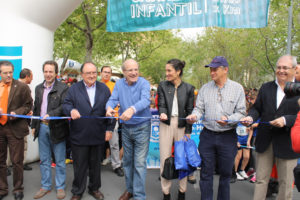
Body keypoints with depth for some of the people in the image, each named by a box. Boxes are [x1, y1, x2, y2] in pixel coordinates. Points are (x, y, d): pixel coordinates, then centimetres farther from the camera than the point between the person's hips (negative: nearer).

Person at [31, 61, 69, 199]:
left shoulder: (63, 88, -6)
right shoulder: (38, 88, 13)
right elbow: (36, 108, 17)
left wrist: (51, 114, -29)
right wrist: (34, 125, 14)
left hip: (56, 128, -5)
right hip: (42, 127, 5)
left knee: (60, 161, 6)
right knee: (44, 160, 13)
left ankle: (60, 187, 19)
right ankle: (45, 186, 26)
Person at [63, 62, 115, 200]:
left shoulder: (104, 89, 5)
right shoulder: (74, 88, 2)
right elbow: (66, 104, -4)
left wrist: (109, 129, 0)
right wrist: (71, 110, -28)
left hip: (98, 135, 2)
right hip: (79, 135, -1)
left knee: (96, 164, 16)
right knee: (79, 165, 9)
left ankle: (94, 188, 35)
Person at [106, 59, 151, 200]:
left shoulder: (144, 83, -13)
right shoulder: (119, 84, 3)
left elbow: (145, 100, -29)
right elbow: (113, 99, -6)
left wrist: (132, 109, -48)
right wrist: (109, 107, -30)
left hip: (142, 127, -5)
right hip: (126, 127, 5)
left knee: (139, 163, -4)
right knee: (127, 160, 17)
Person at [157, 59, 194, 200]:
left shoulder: (188, 88, 1)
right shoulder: (162, 86, 4)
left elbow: (190, 110, 2)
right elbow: (161, 105, -2)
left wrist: (188, 131, -1)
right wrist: (162, 113, -25)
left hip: (182, 125, -1)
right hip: (166, 125, 1)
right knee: (165, 158, 4)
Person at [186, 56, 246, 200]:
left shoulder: (237, 88, 0)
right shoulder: (205, 88, 6)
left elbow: (241, 112, -3)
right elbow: (199, 108, 5)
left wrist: (229, 120, -21)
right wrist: (194, 115, -16)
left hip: (228, 137, -1)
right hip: (207, 135, 2)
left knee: (225, 173, 11)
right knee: (206, 172, 8)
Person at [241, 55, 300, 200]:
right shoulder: (266, 87, 8)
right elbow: (257, 108, 9)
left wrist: (286, 120, -24)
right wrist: (250, 117, -11)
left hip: (287, 144, -3)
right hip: (265, 141, 3)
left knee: (285, 183, 12)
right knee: (260, 179, 13)